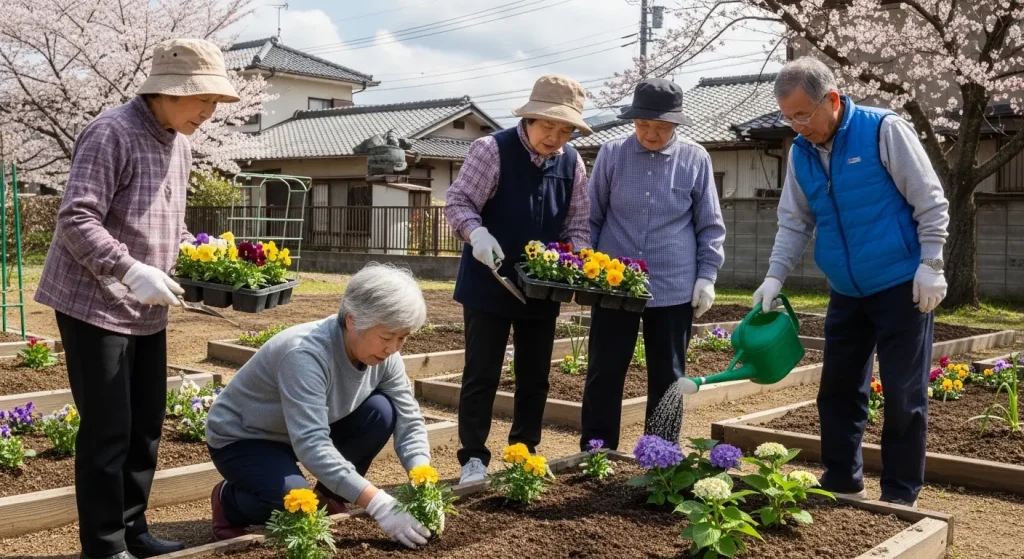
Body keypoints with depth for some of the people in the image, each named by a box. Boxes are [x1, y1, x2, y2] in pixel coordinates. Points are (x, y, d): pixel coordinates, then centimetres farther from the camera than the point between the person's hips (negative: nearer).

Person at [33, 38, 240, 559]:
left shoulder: (179, 145, 11)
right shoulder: (112, 133, -16)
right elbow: (76, 219, -22)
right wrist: (130, 270, -31)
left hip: (147, 311, 8)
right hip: (96, 305, -8)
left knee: (145, 424, 13)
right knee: (107, 429, -2)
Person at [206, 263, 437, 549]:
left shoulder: (383, 354, -15)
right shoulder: (306, 354, -36)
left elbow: (410, 421, -12)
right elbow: (311, 446, -43)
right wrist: (378, 504, -47)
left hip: (309, 429, 6)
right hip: (242, 439, -6)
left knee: (381, 412, -19)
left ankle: (330, 498, 3)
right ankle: (229, 501, 2)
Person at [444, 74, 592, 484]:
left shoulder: (572, 163, 2)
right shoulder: (493, 150, -12)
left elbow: (577, 224, 7)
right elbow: (458, 201, -13)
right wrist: (476, 233, -32)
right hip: (490, 284, -5)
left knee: (535, 376, 12)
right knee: (482, 373, 1)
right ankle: (473, 458, 12)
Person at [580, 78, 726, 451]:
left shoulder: (695, 159, 1)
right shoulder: (611, 154, 1)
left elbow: (710, 226, 6)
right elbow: (592, 218, 8)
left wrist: (707, 276, -1)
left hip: (674, 289, 0)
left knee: (667, 379, 9)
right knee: (603, 375, 4)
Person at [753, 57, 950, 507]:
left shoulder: (885, 131, -13)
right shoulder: (800, 153, 4)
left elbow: (930, 201, -11)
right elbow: (794, 222, 7)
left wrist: (930, 266, -15)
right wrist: (774, 277, -5)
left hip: (902, 287, -6)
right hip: (846, 293, 6)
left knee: (903, 394, 0)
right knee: (838, 390, 10)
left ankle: (900, 495, 11)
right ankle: (841, 482, 24)